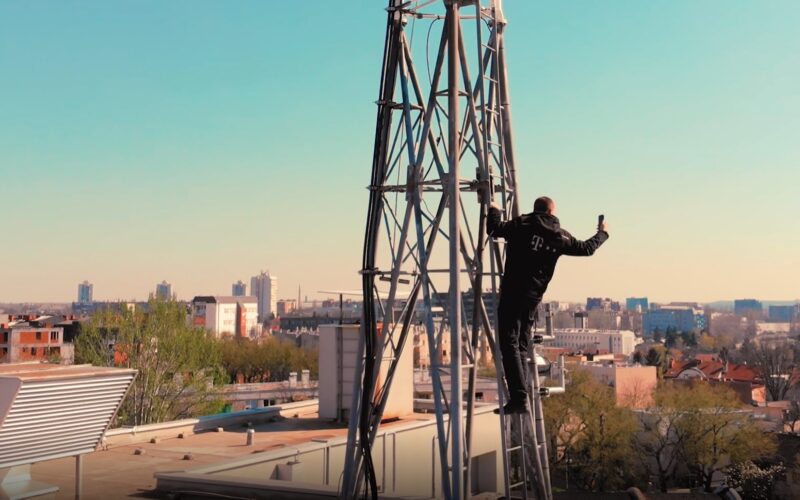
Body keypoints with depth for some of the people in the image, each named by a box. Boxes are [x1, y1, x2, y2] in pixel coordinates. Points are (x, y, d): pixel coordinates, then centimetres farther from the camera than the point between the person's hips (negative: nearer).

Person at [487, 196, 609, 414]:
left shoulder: (523, 225, -1)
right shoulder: (560, 237, 9)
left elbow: (494, 228, -7)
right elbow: (587, 248, 22)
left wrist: (494, 211, 15)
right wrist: (602, 233, 42)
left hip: (512, 293, -4)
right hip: (533, 297, 4)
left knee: (509, 343, -9)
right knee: (521, 346, 15)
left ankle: (519, 397, -20)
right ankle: (520, 397, 14)